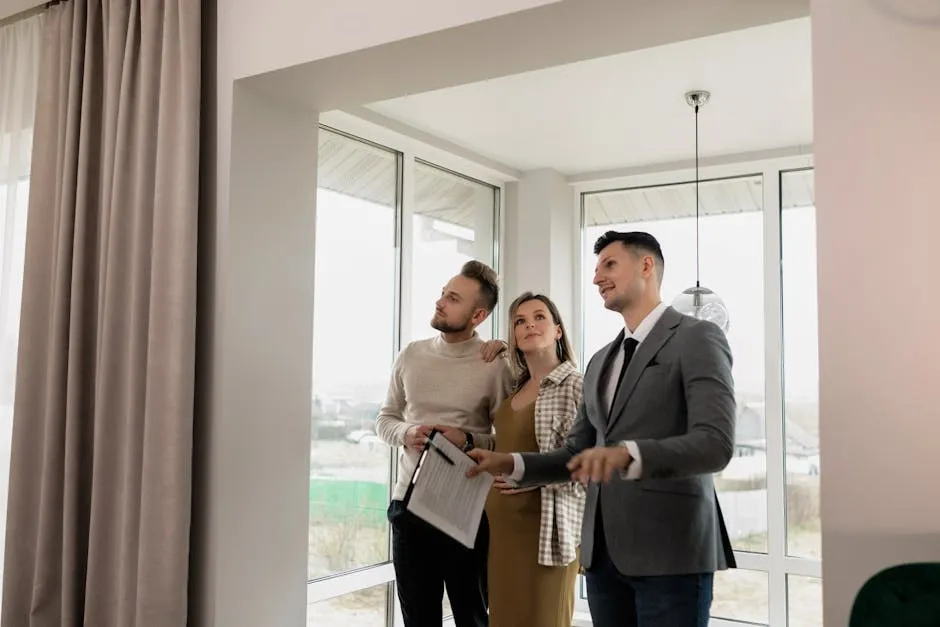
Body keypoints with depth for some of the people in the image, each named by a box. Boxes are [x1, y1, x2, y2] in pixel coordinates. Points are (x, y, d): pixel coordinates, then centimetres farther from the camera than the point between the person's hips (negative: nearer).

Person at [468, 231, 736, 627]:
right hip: (603, 551, 7)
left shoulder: (697, 338, -5)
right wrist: (510, 463, 1)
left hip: (670, 551, -6)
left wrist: (629, 454, -32)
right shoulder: (600, 362, 17)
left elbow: (715, 444, -17)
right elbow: (576, 454, 17)